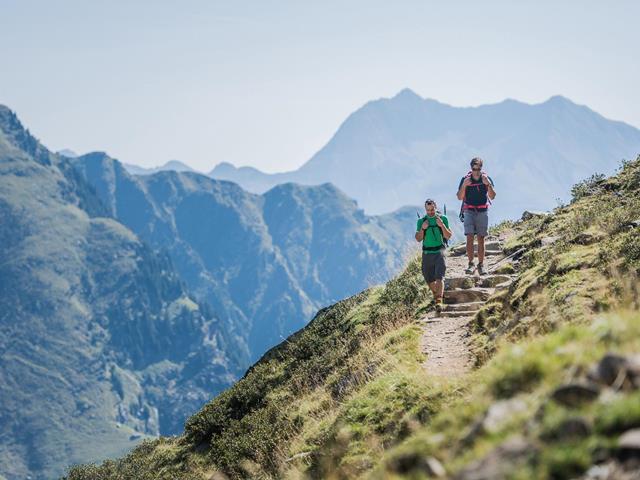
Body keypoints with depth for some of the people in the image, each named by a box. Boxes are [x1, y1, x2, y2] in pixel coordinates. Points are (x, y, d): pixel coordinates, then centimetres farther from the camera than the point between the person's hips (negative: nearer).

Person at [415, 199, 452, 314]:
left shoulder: (443, 219, 2)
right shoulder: (421, 221, 6)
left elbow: (448, 236, -1)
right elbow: (418, 239, 4)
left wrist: (442, 226, -16)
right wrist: (422, 229, -13)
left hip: (439, 252, -3)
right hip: (426, 253, 3)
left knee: (439, 277, -17)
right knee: (429, 279, 11)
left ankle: (439, 302, -26)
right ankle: (436, 295, 39)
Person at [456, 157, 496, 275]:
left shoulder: (487, 178, -1)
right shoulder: (465, 179, -3)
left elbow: (492, 196, -7)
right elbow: (460, 197, -3)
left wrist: (488, 184, -22)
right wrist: (464, 186, -18)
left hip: (482, 212, 1)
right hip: (469, 211, -1)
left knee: (481, 239, 3)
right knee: (469, 238, -15)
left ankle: (481, 265, 9)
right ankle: (471, 264, -16)